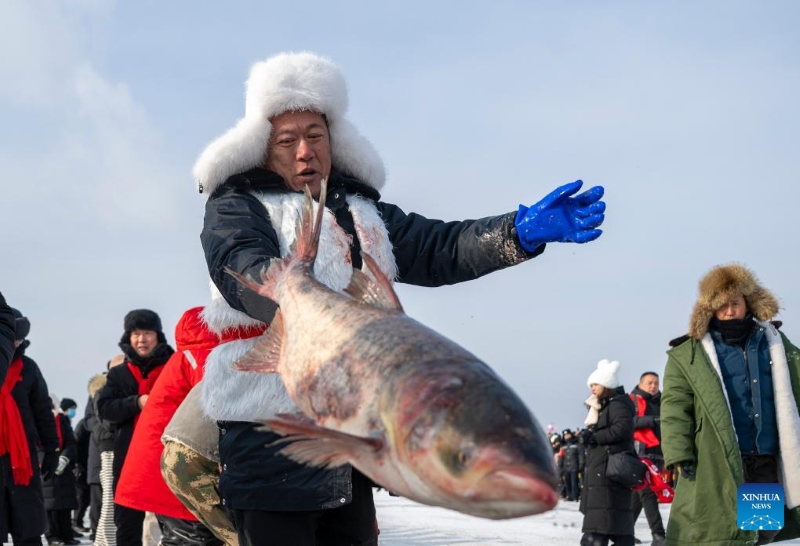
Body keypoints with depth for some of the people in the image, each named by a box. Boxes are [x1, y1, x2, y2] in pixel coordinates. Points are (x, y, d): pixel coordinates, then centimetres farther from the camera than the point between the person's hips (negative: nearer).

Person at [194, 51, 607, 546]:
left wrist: (523, 232, -15)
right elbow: (248, 273, -21)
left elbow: (436, 249, 3)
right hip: (269, 439, -6)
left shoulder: (361, 210, 17)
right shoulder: (237, 206, -1)